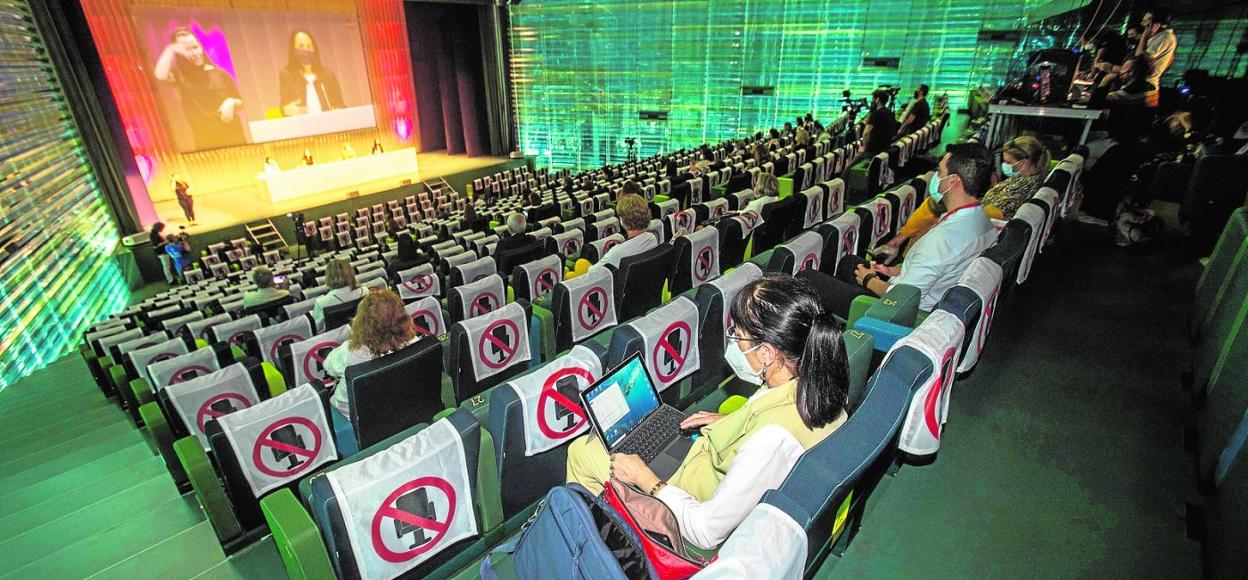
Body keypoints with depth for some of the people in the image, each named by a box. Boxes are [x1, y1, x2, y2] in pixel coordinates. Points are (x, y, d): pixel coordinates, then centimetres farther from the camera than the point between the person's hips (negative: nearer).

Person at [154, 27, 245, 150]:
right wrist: (171, 49, -10)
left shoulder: (220, 74, 9)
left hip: (233, 136, 2)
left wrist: (231, 102, -9)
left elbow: (240, 104, 13)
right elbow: (160, 75, -19)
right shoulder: (181, 75, 4)